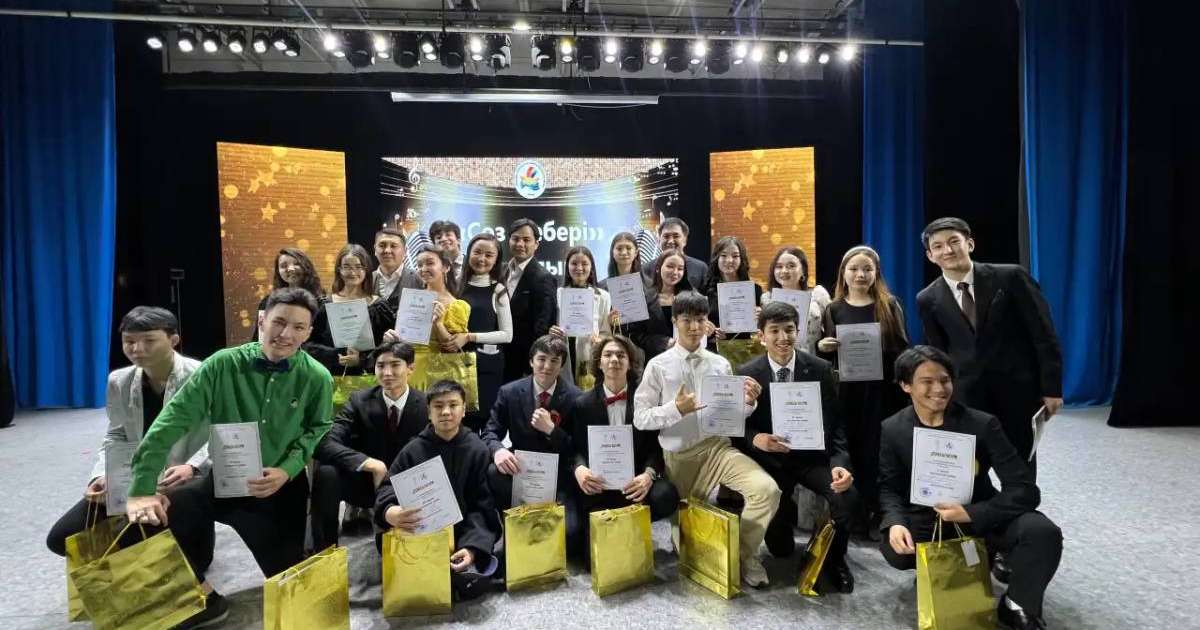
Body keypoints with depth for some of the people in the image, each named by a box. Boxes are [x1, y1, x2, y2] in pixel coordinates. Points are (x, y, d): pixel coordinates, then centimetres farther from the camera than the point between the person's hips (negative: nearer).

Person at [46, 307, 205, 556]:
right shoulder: (119, 382, 4)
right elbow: (115, 437, 10)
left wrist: (192, 468, -32)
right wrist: (101, 476, -8)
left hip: (190, 484, -6)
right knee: (61, 538, 1)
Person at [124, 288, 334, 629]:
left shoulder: (317, 378, -13)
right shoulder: (223, 364, -14)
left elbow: (318, 430, -3)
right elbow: (173, 420, -16)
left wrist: (287, 470, -19)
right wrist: (141, 488, -21)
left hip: (282, 487, 0)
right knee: (162, 513, -27)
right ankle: (202, 596, 0)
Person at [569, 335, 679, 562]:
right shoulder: (582, 403, 4)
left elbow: (656, 445, -1)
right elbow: (577, 449, 3)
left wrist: (649, 474, -22)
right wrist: (580, 469, -22)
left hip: (635, 480, 1)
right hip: (598, 485, 0)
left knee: (666, 495, -32)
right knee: (595, 551, -20)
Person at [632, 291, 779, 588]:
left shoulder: (720, 364, 3)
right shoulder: (658, 365, -5)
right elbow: (639, 418, -8)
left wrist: (748, 403, -15)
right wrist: (676, 409, -22)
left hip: (717, 447, 1)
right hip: (678, 457, -1)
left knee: (767, 489, -21)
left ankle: (743, 553, 3)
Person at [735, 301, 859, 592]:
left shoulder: (821, 369, -6)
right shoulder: (747, 373, -8)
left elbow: (836, 423, -5)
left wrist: (840, 463, -22)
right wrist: (755, 438, -26)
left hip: (813, 455, 1)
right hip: (771, 459, -1)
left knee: (847, 495, -28)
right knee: (779, 549, -4)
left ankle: (833, 556, 4)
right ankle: (785, 514, 34)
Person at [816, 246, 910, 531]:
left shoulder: (889, 306, 3)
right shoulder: (834, 309, 7)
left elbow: (903, 349, 3)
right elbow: (827, 356, 10)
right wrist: (821, 346, -11)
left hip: (883, 390, -1)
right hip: (847, 391, 1)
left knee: (881, 453, 2)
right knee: (853, 453, 6)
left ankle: (882, 515, 17)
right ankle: (856, 516, 19)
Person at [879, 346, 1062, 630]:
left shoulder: (982, 424, -15)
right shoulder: (893, 429, -10)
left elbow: (1025, 490, -18)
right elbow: (888, 487, -3)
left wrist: (970, 514, -30)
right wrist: (895, 522, -25)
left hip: (979, 513, 0)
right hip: (926, 516, 1)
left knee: (1042, 532, -29)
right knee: (894, 550, -29)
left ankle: (1017, 606, 0)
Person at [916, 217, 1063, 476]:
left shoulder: (1011, 277, -8)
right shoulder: (928, 299, -2)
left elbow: (1044, 336, -6)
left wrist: (1052, 388, -8)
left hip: (1018, 388, -1)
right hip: (967, 395, 1)